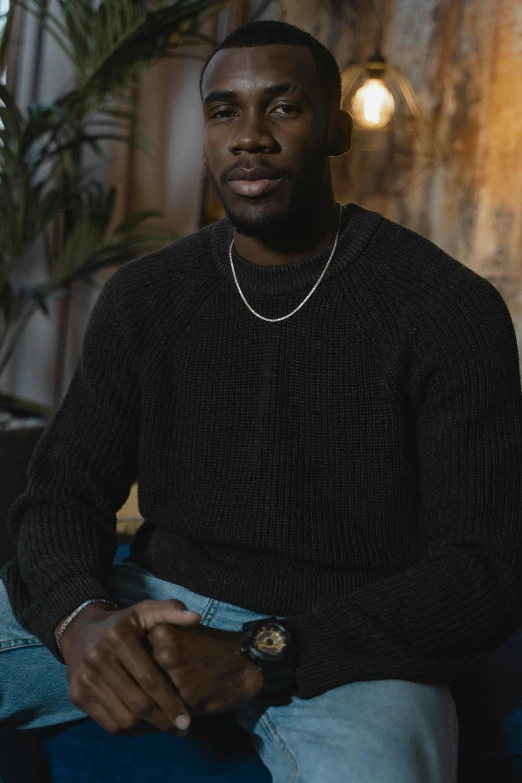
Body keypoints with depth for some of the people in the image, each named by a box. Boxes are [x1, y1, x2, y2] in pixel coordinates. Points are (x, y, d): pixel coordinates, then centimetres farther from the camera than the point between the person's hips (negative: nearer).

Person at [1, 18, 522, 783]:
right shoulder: (144, 296, 5)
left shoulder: (450, 309, -8)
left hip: (346, 641, -3)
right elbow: (63, 491, 4)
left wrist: (257, 658, -24)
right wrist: (83, 621, -20)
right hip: (160, 605, 4)